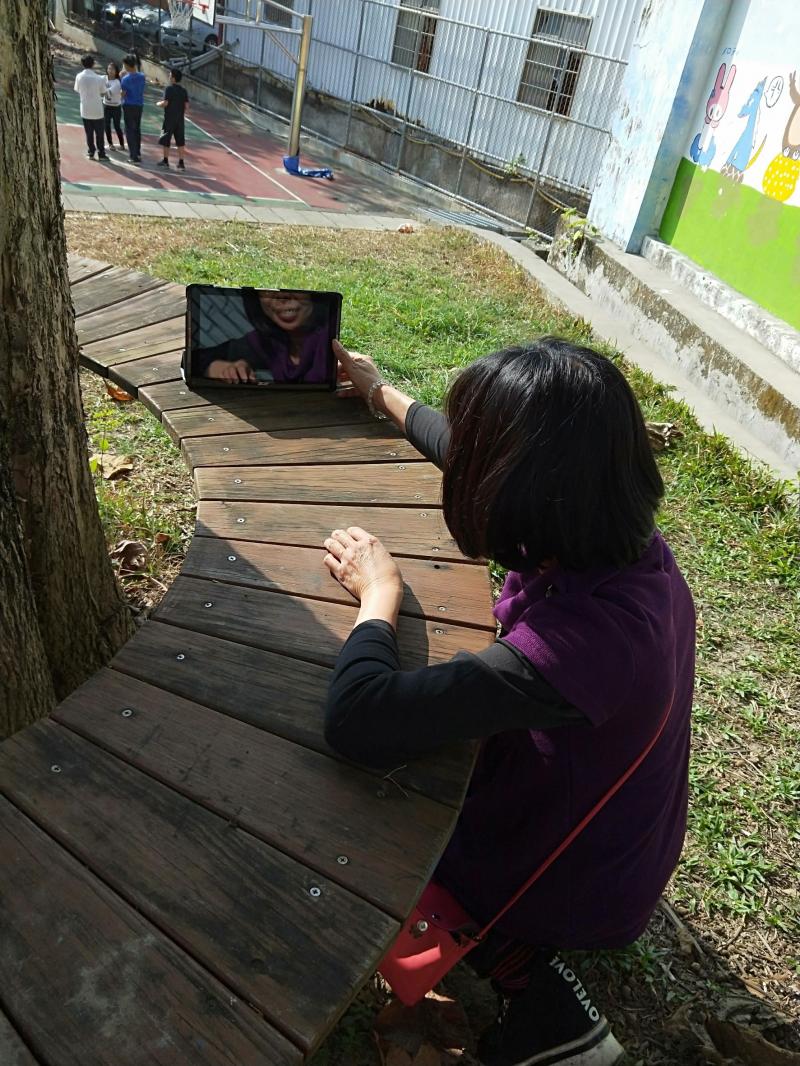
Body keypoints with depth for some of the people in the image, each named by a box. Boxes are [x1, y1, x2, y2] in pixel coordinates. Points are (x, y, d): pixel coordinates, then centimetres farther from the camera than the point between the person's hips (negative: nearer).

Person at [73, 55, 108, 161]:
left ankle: (91, 152, 17)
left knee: (89, 133, 13)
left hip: (85, 110, 2)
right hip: (97, 110, -2)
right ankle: (101, 153, 11)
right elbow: (103, 93, -4)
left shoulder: (79, 77, -5)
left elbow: (77, 91, 4)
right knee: (99, 133, 8)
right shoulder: (99, 78, -13)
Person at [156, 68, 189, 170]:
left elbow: (165, 103, -16)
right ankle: (181, 163, 4)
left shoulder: (169, 89, -11)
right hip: (180, 119, 5)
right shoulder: (183, 90, 5)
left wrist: (158, 104, 3)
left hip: (169, 118, -5)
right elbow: (186, 105, 5)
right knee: (180, 141, 6)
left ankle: (165, 160, 12)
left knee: (165, 139, 7)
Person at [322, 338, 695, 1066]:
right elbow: (467, 451, -1)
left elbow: (358, 719, -44)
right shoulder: (627, 545, -17)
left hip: (570, 889, -6)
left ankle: (532, 982, 10)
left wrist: (380, 593, -25)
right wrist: (381, 393, 13)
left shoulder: (580, 638, -42)